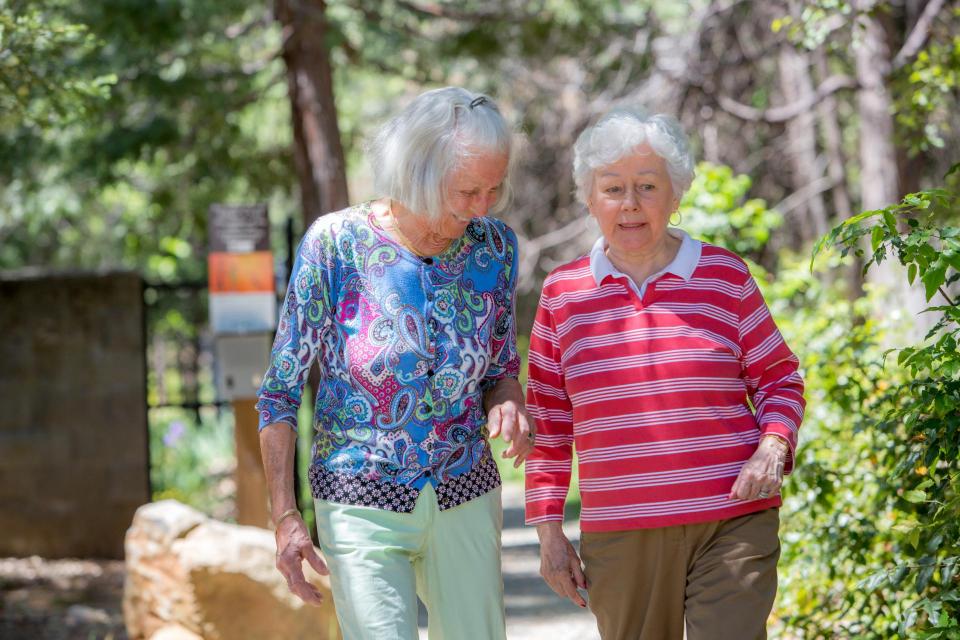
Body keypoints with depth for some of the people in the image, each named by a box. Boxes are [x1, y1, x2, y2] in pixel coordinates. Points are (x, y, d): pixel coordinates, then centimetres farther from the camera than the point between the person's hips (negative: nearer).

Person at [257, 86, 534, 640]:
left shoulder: (495, 247, -3)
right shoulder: (335, 244, -14)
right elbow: (282, 390, -7)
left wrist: (507, 406, -13)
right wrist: (285, 516, -12)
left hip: (466, 503, 4)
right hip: (362, 505, -4)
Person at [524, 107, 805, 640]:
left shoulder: (724, 276, 5)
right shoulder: (563, 293, 8)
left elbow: (779, 380, 12)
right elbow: (547, 423, 12)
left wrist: (772, 450, -7)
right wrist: (548, 530, 8)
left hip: (732, 528, -2)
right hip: (618, 534, 2)